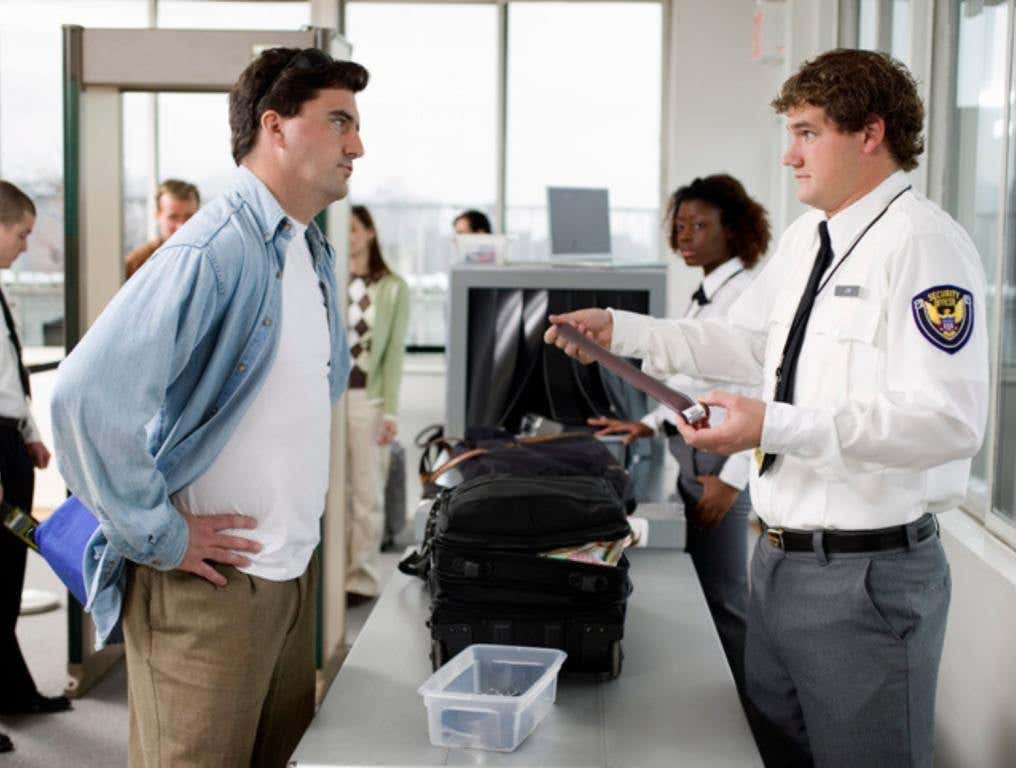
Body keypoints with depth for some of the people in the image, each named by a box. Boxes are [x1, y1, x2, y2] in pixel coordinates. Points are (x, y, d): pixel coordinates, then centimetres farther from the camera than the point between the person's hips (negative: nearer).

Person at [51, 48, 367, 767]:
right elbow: (88, 392, -29)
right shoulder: (215, 251, -20)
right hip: (207, 580, -9)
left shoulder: (316, 252, 10)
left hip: (293, 567, 9)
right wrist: (160, 537, -21)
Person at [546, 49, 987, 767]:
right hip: (779, 557, 9)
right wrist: (621, 329, 14)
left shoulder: (925, 242, -18)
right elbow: (748, 342, 22)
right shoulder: (806, 237, 10)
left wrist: (777, 427, -29)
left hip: (869, 574, -9)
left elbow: (950, 420, -26)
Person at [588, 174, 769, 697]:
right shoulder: (702, 296, 14)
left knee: (724, 596, -2)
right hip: (689, 453, 9)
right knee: (698, 587, 14)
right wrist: (650, 424, 12)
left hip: (720, 456, -9)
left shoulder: (747, 293, -14)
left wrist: (732, 479, -19)